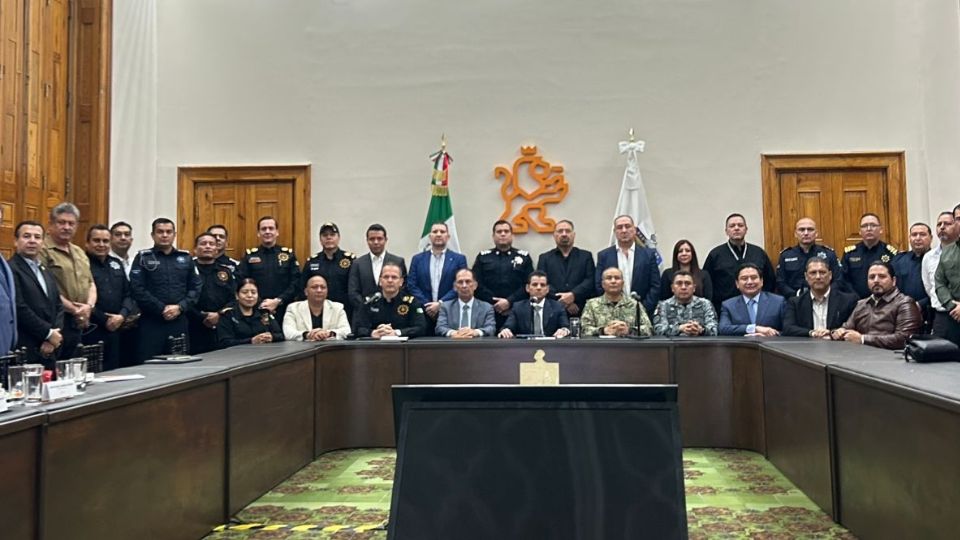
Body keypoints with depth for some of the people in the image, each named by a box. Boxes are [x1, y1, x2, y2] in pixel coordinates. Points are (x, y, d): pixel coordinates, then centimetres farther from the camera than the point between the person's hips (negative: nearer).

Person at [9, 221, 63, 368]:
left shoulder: (46, 272, 19)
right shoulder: (10, 270, -8)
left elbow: (58, 307, 14)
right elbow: (19, 309, -16)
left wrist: (54, 337, -2)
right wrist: (48, 333, -10)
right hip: (23, 353, -7)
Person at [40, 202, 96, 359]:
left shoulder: (79, 252, 19)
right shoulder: (43, 251, -7)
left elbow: (90, 284, 16)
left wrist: (89, 306, -3)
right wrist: (74, 310, -12)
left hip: (81, 323, 7)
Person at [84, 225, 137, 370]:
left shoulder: (116, 264, 17)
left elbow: (128, 294, 14)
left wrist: (122, 315, -3)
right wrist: (104, 320, -11)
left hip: (115, 330, 7)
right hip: (90, 331, -6)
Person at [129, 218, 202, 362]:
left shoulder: (186, 258, 13)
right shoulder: (143, 258, 3)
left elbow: (196, 287, 7)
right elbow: (137, 289, -7)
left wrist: (180, 307, -8)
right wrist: (161, 309, -12)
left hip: (179, 322, 3)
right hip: (152, 322, -3)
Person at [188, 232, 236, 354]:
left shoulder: (226, 271, 16)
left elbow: (234, 299, 6)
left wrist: (219, 315, -8)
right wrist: (202, 318, -11)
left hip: (222, 330, 3)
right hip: (194, 330, -3)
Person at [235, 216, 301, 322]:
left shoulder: (288, 254, 7)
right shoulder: (249, 256, 7)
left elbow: (296, 282, 0)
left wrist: (278, 301, -11)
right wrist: (259, 304, -13)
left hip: (283, 311, 0)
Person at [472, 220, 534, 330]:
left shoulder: (524, 257, 11)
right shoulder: (483, 257, 12)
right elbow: (477, 284, 3)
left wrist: (509, 302, -10)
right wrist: (494, 303, -7)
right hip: (489, 313, 0)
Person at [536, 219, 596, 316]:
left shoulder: (586, 256, 14)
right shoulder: (544, 258, 13)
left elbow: (591, 281, 2)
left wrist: (573, 295, -15)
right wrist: (564, 302, -12)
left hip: (581, 312, 0)